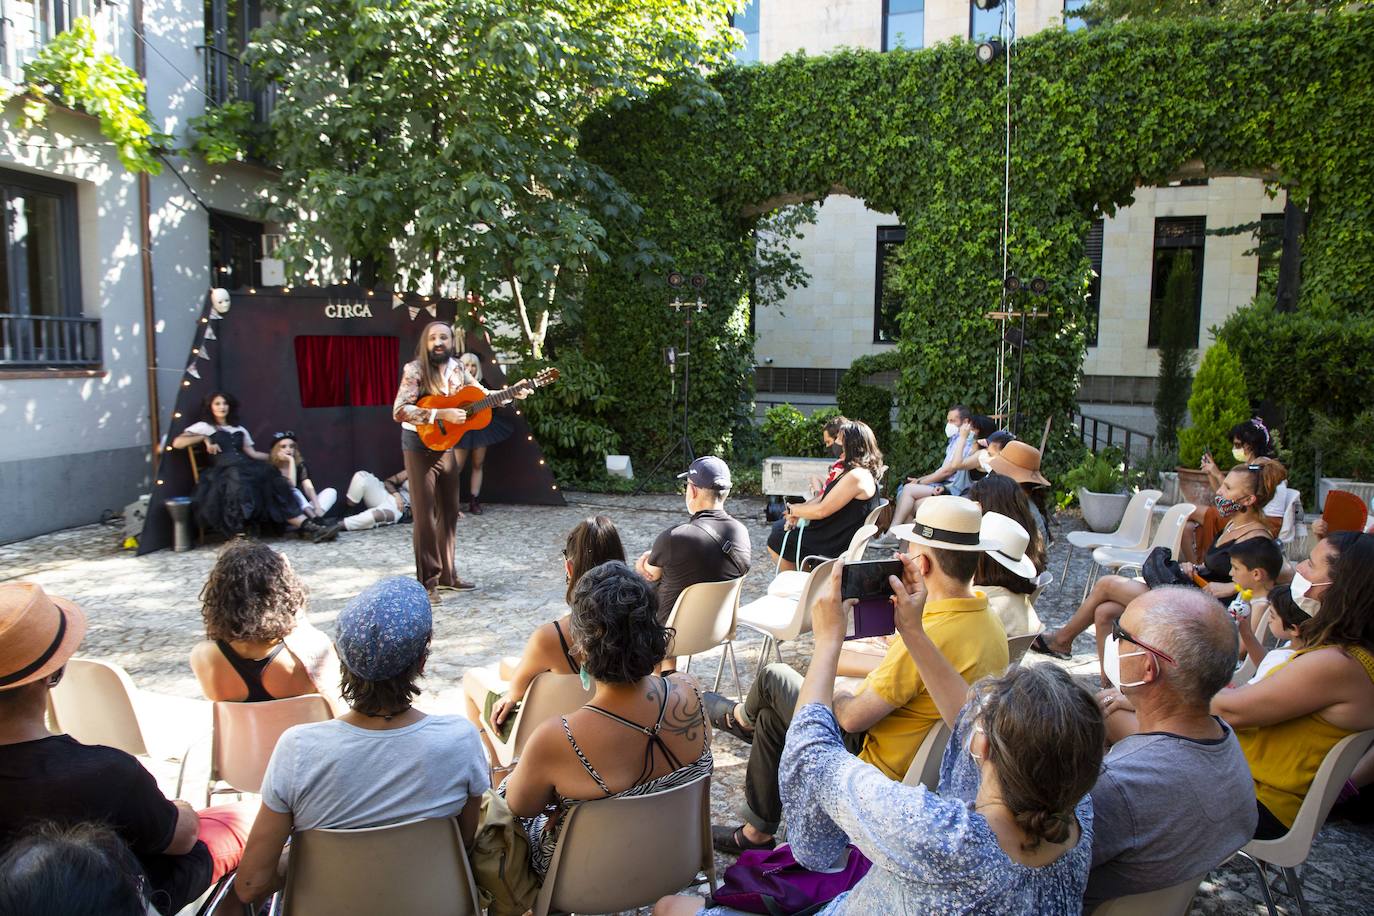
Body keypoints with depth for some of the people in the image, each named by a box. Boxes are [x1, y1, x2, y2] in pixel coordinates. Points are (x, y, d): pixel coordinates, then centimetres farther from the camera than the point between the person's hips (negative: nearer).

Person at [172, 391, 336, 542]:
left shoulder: (239, 430, 29)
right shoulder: (204, 427, 15)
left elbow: (252, 454, 20)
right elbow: (177, 443, 3)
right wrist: (204, 438, -3)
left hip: (246, 469, 4)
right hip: (224, 472, -4)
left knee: (275, 482, -22)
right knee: (239, 483, -39)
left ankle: (307, 526, -36)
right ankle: (239, 537, -41)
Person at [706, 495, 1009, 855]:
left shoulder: (930, 637, -33)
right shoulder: (991, 625, -4)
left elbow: (852, 718, -26)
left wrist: (836, 693, -3)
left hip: (884, 773, -9)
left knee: (773, 678, 6)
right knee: (770, 718, 19)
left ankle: (740, 717, 42)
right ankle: (756, 833, 37)